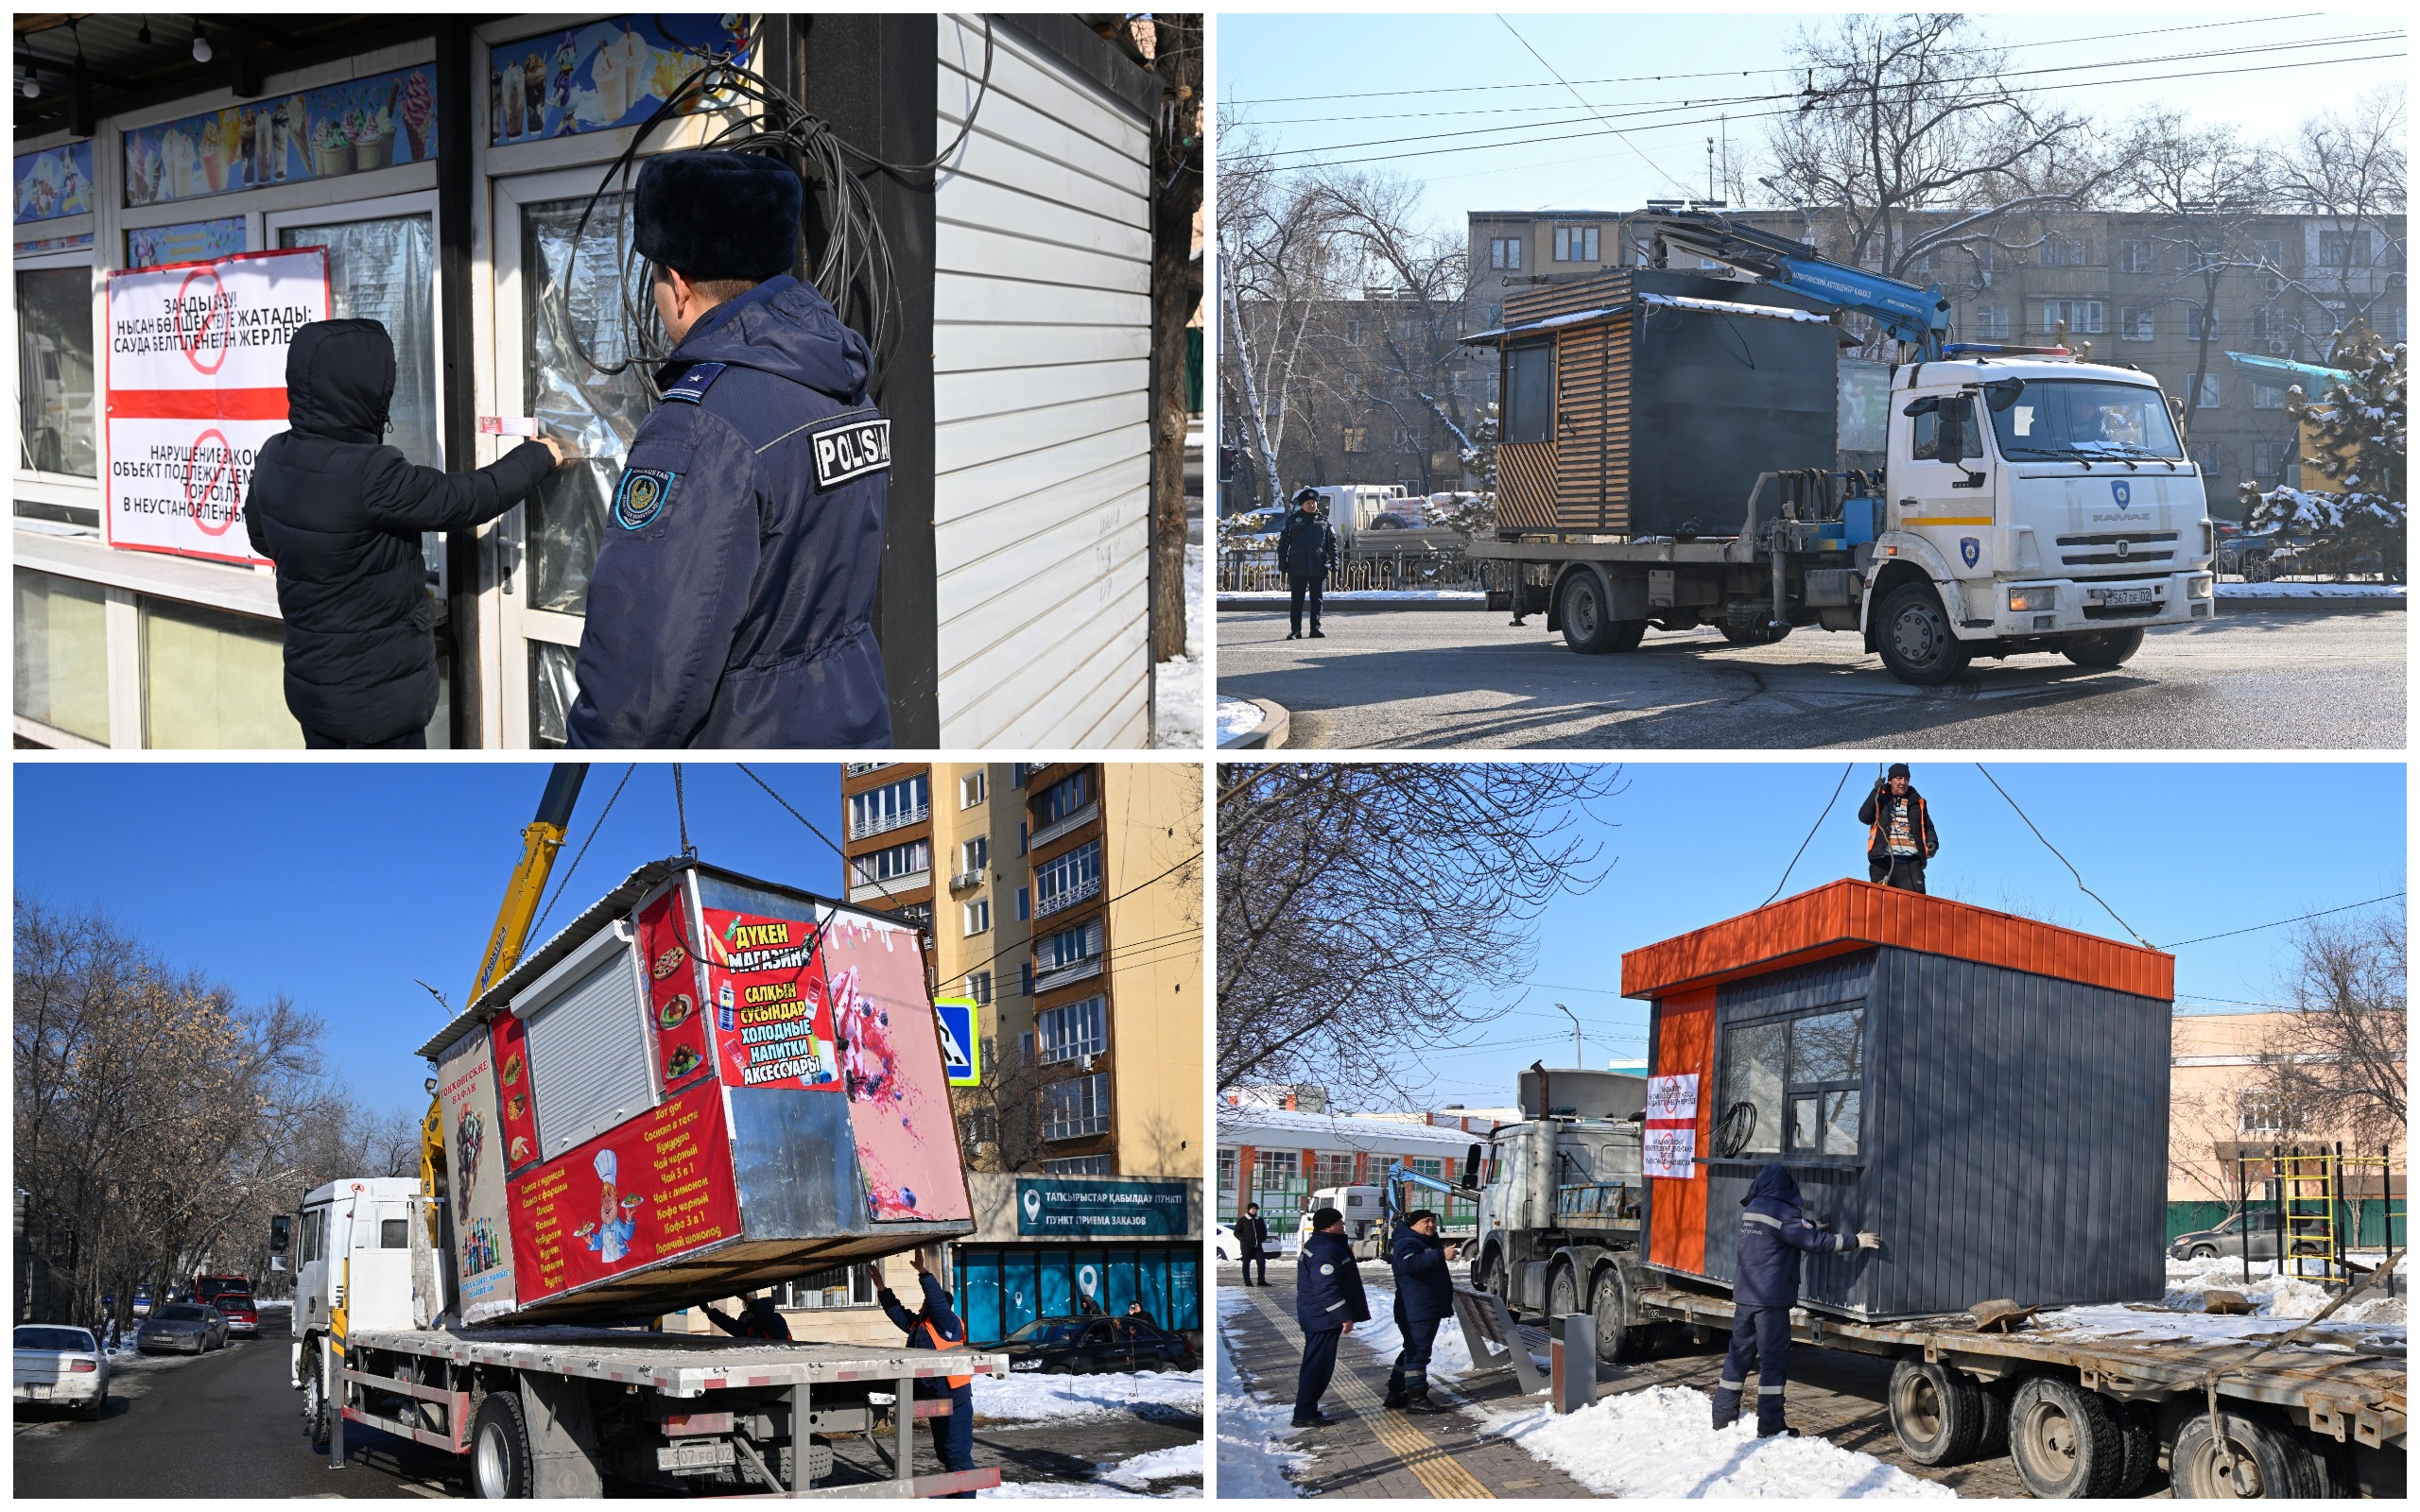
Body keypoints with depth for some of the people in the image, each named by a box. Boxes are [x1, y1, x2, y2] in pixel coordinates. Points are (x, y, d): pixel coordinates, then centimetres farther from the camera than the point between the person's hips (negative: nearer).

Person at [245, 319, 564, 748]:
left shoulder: (275, 457, -4)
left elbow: (262, 536, 15)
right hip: (375, 694, -8)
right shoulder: (369, 476, -29)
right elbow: (469, 499, -17)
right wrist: (538, 456, -1)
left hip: (313, 678, 8)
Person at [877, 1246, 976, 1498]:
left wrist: (923, 1272, -26)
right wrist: (881, 1288, 18)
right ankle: (954, 1496, 27)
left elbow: (938, 1299, -24)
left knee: (958, 1454, -8)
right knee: (944, 1452, 17)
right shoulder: (918, 1326, 13)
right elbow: (897, 1312, 21)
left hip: (955, 1401, -10)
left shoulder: (947, 1324, -11)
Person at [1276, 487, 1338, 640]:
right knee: (1297, 599, 0)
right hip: (1297, 569, -1)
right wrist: (1283, 564, -1)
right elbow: (1283, 542, 6)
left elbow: (1332, 543, 11)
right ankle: (1296, 630, 3)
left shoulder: (1324, 521, 9)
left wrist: (1334, 563, 4)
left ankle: (1315, 628, 12)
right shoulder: (1292, 520, 5)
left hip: (1318, 568, 1)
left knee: (1317, 599, 5)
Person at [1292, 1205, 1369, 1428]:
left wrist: (1346, 1256, 21)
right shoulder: (1327, 1250, -21)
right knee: (1318, 1366, -7)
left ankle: (1307, 1410, 24)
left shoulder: (1316, 1245, 14)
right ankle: (1304, 1414, -5)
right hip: (1324, 1318, -11)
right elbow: (1327, 1289, -27)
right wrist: (1345, 1316, -24)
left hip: (1315, 1316, 11)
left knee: (1316, 1365, 17)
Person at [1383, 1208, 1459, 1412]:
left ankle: (1396, 1393, 23)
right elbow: (1410, 1264, -36)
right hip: (1416, 1310, -11)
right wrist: (1441, 1255, -39)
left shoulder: (1430, 1242, 19)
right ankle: (1417, 1398, -10)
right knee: (1418, 1352, -11)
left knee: (1413, 1351, 16)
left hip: (1430, 1309, 11)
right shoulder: (1406, 1243, -14)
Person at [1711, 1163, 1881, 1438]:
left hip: (1744, 1296, 8)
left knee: (1739, 1353, 14)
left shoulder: (1751, 1210, 13)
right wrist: (1856, 1241, -11)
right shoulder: (1781, 1212, -13)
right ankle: (1770, 1426, -4)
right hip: (1771, 1299, -8)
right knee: (1774, 1359, -3)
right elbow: (1815, 1242, -15)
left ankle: (1723, 1416, 17)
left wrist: (1811, 1227, 22)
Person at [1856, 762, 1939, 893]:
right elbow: (1864, 817, -1)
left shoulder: (1918, 803, 21)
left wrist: (1932, 841, 5)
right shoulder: (1880, 799, 14)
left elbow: (1928, 826, 26)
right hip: (1883, 862, -1)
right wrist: (1876, 792, -6)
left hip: (1911, 863, 1)